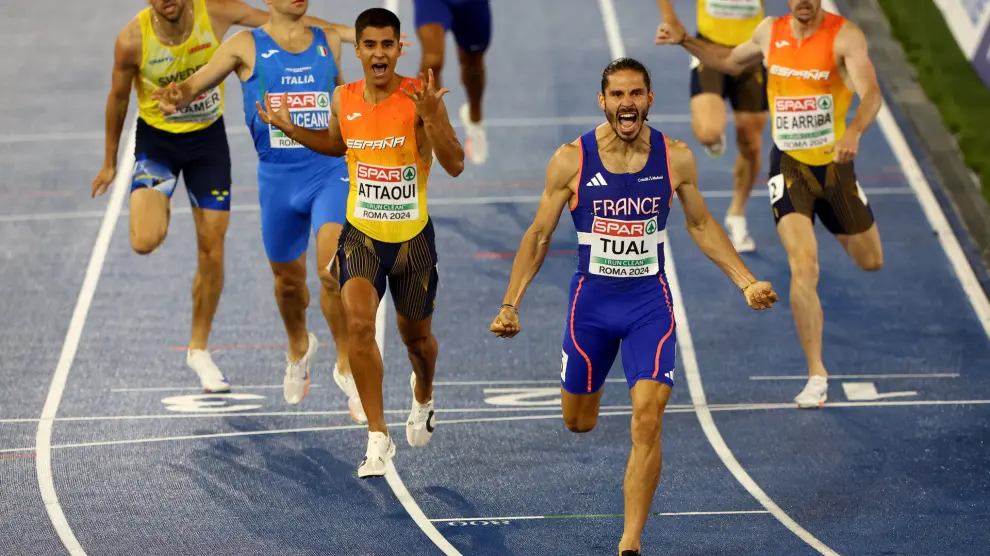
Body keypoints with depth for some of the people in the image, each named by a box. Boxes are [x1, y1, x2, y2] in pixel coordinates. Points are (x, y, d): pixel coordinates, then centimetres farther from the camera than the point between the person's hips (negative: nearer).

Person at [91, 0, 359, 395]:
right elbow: (118, 99, -5)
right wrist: (109, 163, 6)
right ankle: (159, 210, 13)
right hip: (156, 139, -2)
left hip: (208, 138, 2)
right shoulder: (133, 40, -22)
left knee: (212, 250, 4)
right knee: (145, 241, -24)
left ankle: (198, 349, 22)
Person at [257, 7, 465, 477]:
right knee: (359, 325, -21)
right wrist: (291, 129, 7)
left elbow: (455, 166, -20)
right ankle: (378, 437, -15)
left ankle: (423, 398, 53)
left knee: (415, 335, 17)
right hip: (361, 233, 1)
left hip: (412, 237, -1)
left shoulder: (419, 96, -15)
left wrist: (431, 117, -33)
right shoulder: (344, 100, -2)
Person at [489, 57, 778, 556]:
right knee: (578, 422, 14)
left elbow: (701, 225, 10)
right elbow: (539, 235, -1)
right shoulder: (571, 160, -10)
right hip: (591, 300, 1)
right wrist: (510, 304, -8)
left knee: (647, 421, -14)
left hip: (650, 301, 0)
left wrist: (746, 282, 5)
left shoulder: (675, 158, -6)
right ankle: (590, 383, 54)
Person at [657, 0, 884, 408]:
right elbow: (731, 62, 22)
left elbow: (870, 93, -30)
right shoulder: (770, 33, -1)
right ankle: (817, 376, -11)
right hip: (788, 164, 0)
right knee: (803, 268, -18)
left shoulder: (844, 36, -15)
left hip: (834, 163, 0)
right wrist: (686, 42, 9)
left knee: (871, 262, 17)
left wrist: (854, 132, -49)